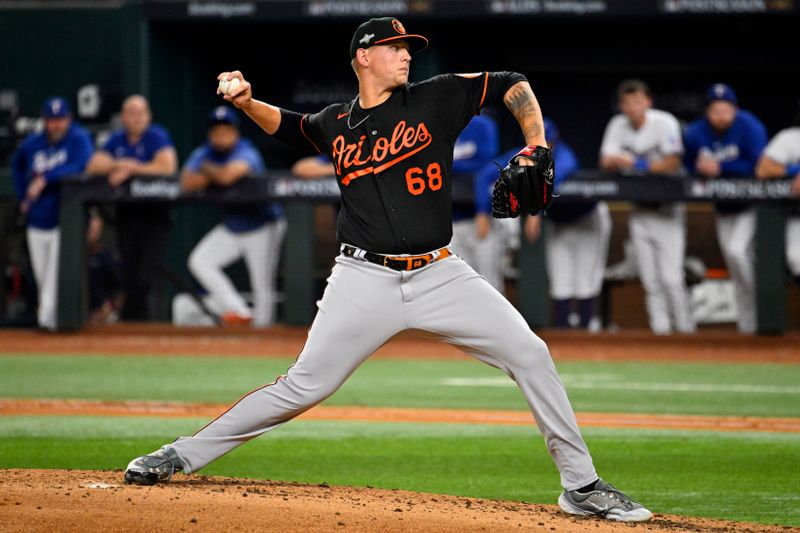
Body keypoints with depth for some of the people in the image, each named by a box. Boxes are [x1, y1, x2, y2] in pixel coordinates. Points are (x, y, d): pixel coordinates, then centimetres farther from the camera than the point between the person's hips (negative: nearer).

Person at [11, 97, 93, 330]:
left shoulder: (79, 139, -6)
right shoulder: (32, 144, 7)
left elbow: (81, 166, -23)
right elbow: (18, 165, 27)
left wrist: (46, 179, -29)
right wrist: (23, 196, 17)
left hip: (64, 221, -5)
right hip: (36, 222, 5)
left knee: (56, 273, -15)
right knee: (41, 275, 8)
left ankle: (48, 317, -17)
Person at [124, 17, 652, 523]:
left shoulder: (437, 98, 3)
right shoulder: (335, 125, 8)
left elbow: (513, 85, 8)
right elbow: (286, 124, 27)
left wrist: (536, 150, -4)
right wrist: (247, 103, 7)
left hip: (440, 274, 1)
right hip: (365, 280, -1)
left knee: (530, 354, -10)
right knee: (304, 386, -6)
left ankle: (581, 485, 0)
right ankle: (183, 455, 5)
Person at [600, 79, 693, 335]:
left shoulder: (664, 123, -12)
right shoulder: (617, 125, 2)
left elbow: (673, 163, -18)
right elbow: (606, 163, -2)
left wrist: (639, 165, -22)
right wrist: (617, 162, -24)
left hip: (667, 208, -4)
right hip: (639, 209, 4)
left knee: (671, 278, -12)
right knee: (650, 279, 1)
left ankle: (685, 328, -2)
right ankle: (660, 329, 5)